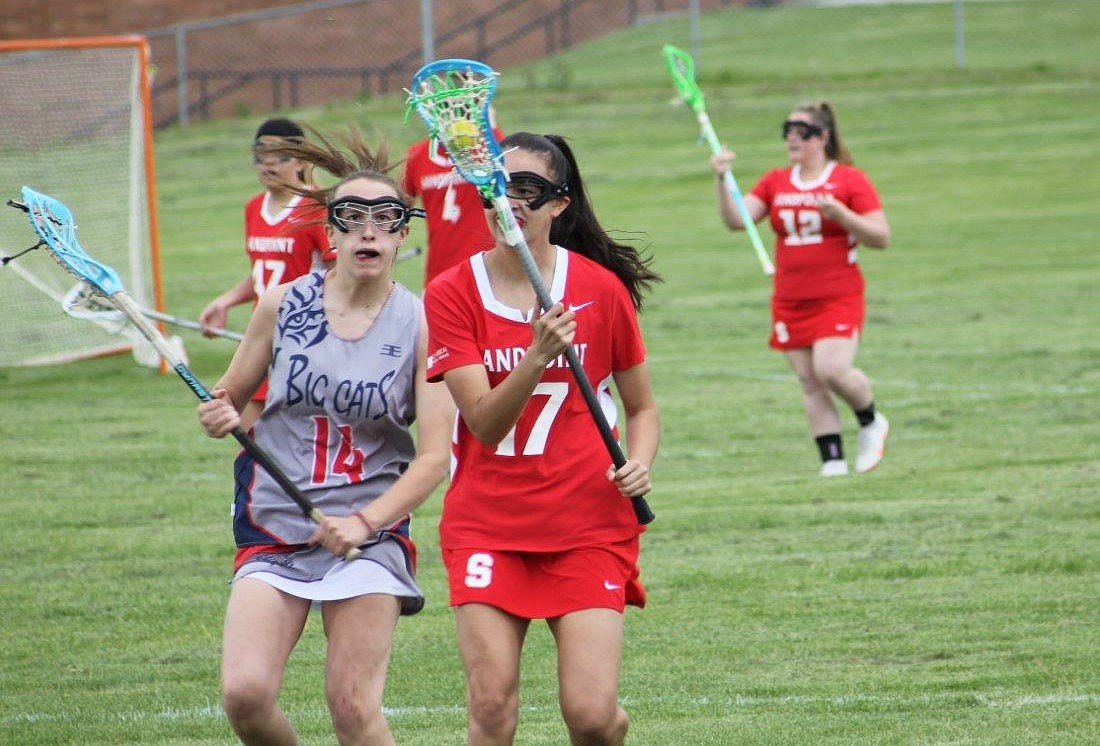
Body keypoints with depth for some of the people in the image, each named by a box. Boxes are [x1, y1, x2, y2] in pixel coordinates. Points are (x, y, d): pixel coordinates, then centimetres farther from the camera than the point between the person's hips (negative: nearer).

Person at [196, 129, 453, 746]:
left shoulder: (422, 324, -5)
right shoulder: (284, 305, 1)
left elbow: (435, 456, -8)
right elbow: (230, 396, 14)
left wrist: (364, 523, -22)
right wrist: (222, 417, -10)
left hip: (370, 533, -2)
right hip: (275, 527, 2)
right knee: (245, 694, -14)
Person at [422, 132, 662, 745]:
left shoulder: (601, 288, 0)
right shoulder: (451, 295, -2)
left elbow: (642, 406, 12)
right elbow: (485, 424, -12)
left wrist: (639, 464, -9)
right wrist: (536, 356, -28)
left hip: (590, 524, 0)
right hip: (487, 525, 0)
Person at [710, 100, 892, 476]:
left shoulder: (851, 181, -1)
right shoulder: (774, 183, 10)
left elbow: (882, 237, -4)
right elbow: (735, 219, 0)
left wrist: (840, 213, -18)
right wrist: (722, 180, -15)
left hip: (838, 298, -5)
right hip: (789, 301, 5)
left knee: (831, 369, -21)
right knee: (809, 382, 2)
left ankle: (871, 422, 7)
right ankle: (833, 461, 8)